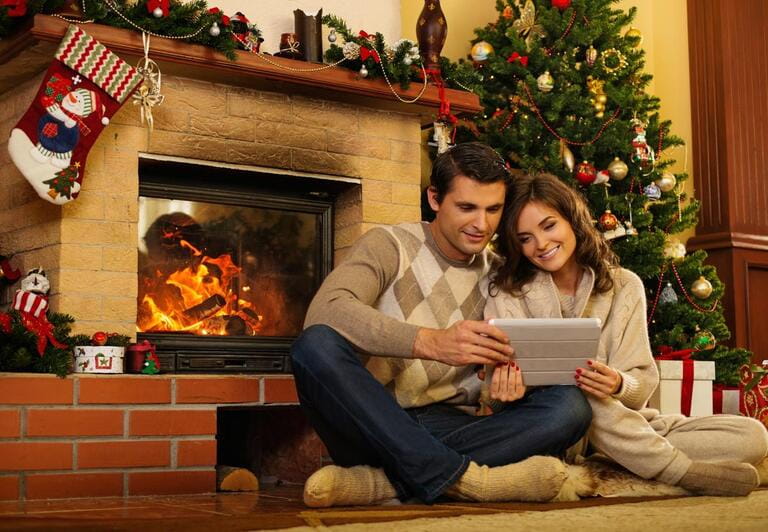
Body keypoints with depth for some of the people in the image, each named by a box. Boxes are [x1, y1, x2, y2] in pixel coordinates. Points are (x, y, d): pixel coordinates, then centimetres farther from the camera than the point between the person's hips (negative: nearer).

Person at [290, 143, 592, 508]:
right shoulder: (389, 246, 0)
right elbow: (324, 311, -21)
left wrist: (505, 375, -12)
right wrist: (430, 342, -34)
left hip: (451, 432, 4)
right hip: (373, 425, -3)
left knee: (569, 405, -20)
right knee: (317, 344, -31)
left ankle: (386, 480, -31)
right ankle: (459, 477, -33)